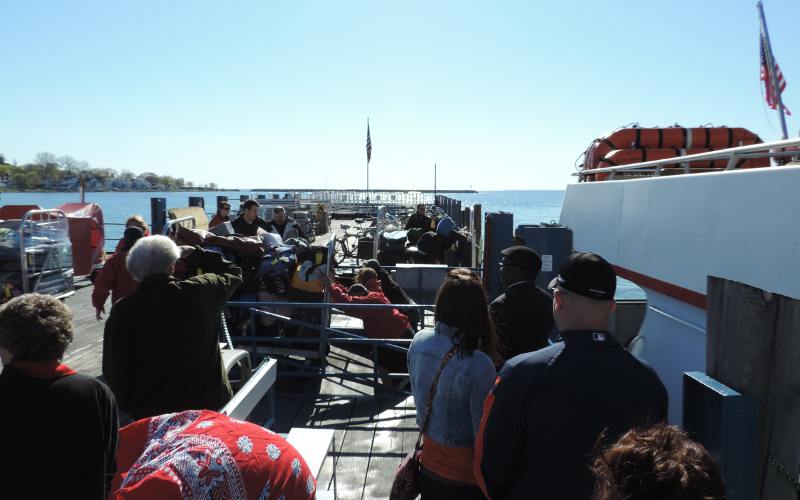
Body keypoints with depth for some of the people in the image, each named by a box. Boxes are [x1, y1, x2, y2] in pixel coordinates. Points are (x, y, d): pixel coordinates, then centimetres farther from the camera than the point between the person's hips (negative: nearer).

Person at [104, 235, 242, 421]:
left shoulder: (122, 310, -14)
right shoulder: (200, 291, -12)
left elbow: (114, 372, -7)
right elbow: (233, 273, 10)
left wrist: (129, 406, 9)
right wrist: (194, 254, 15)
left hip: (150, 415, 0)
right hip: (207, 405, 1)